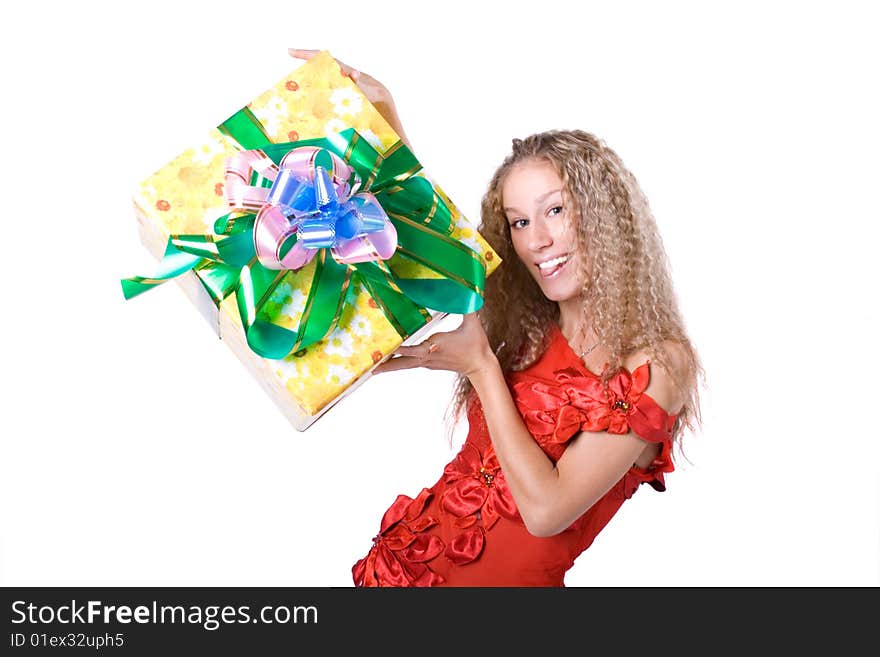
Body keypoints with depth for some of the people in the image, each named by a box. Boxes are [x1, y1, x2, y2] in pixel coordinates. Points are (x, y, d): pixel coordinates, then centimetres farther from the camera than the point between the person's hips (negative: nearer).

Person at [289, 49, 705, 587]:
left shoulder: (657, 364, -13)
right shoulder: (523, 325, 2)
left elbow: (545, 511, -19)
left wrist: (479, 365, -15)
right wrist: (381, 104, 7)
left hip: (509, 576, -4)